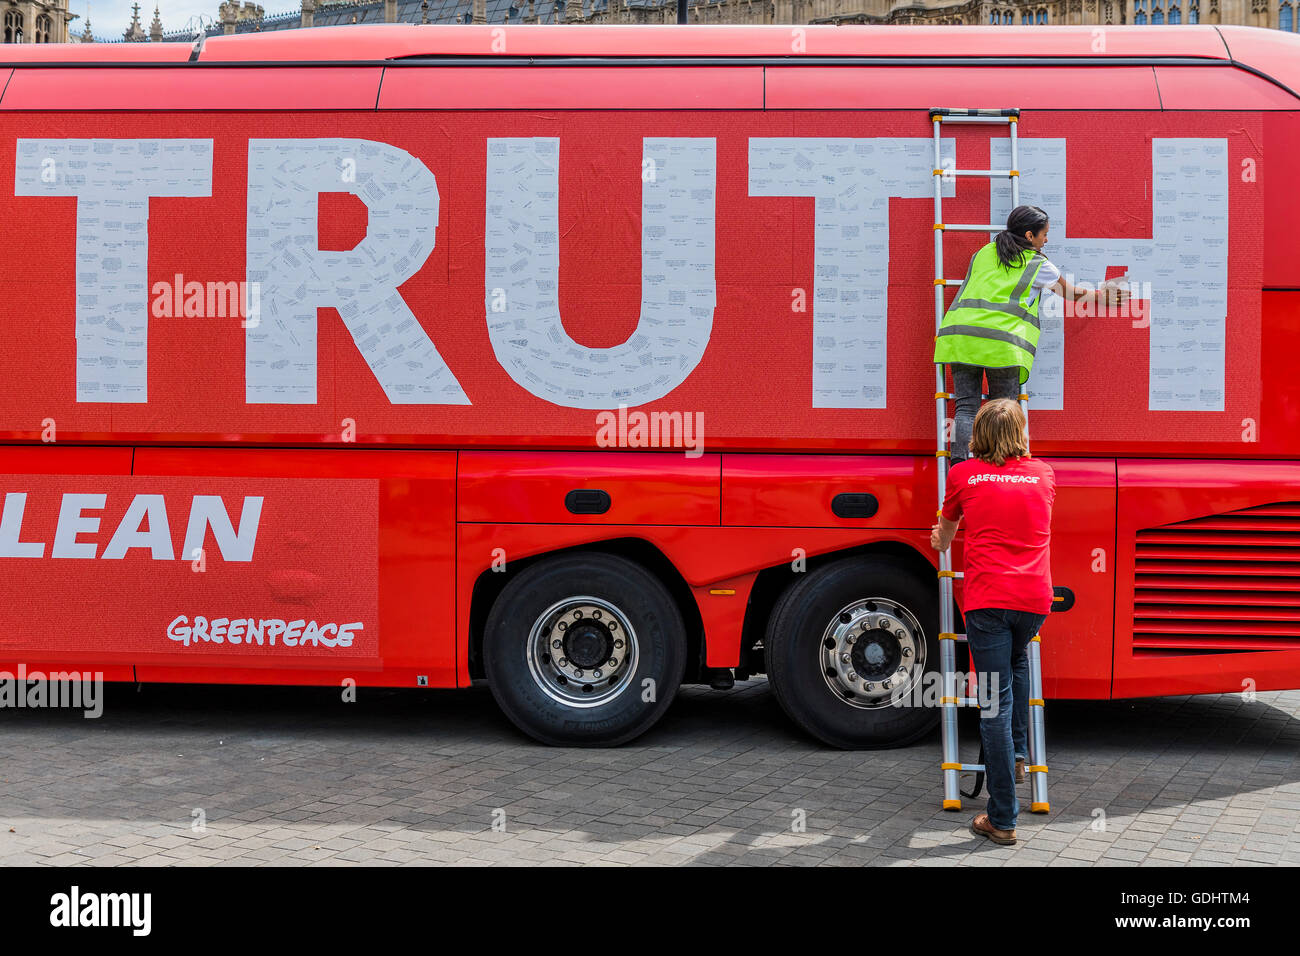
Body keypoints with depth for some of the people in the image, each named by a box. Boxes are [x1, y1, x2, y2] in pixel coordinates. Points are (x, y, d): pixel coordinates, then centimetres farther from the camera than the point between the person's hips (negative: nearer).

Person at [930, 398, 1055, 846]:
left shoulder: (963, 474, 6)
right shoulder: (1043, 473, 13)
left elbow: (945, 532, 24)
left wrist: (940, 541, 48)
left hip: (987, 600, -3)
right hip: (1036, 599, 3)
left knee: (995, 703, -3)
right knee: (1017, 660, 34)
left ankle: (1002, 820, -2)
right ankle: (1017, 754, 32)